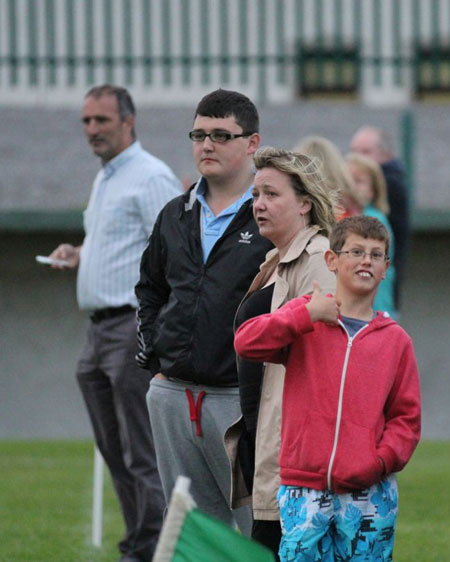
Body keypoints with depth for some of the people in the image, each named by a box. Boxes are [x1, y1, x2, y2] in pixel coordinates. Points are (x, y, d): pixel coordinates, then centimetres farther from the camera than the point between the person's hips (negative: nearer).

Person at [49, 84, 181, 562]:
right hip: (100, 328, 10)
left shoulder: (150, 178, -10)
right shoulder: (105, 179, 20)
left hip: (136, 327, -10)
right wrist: (79, 256, 12)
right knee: (115, 452, 11)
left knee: (142, 454, -9)